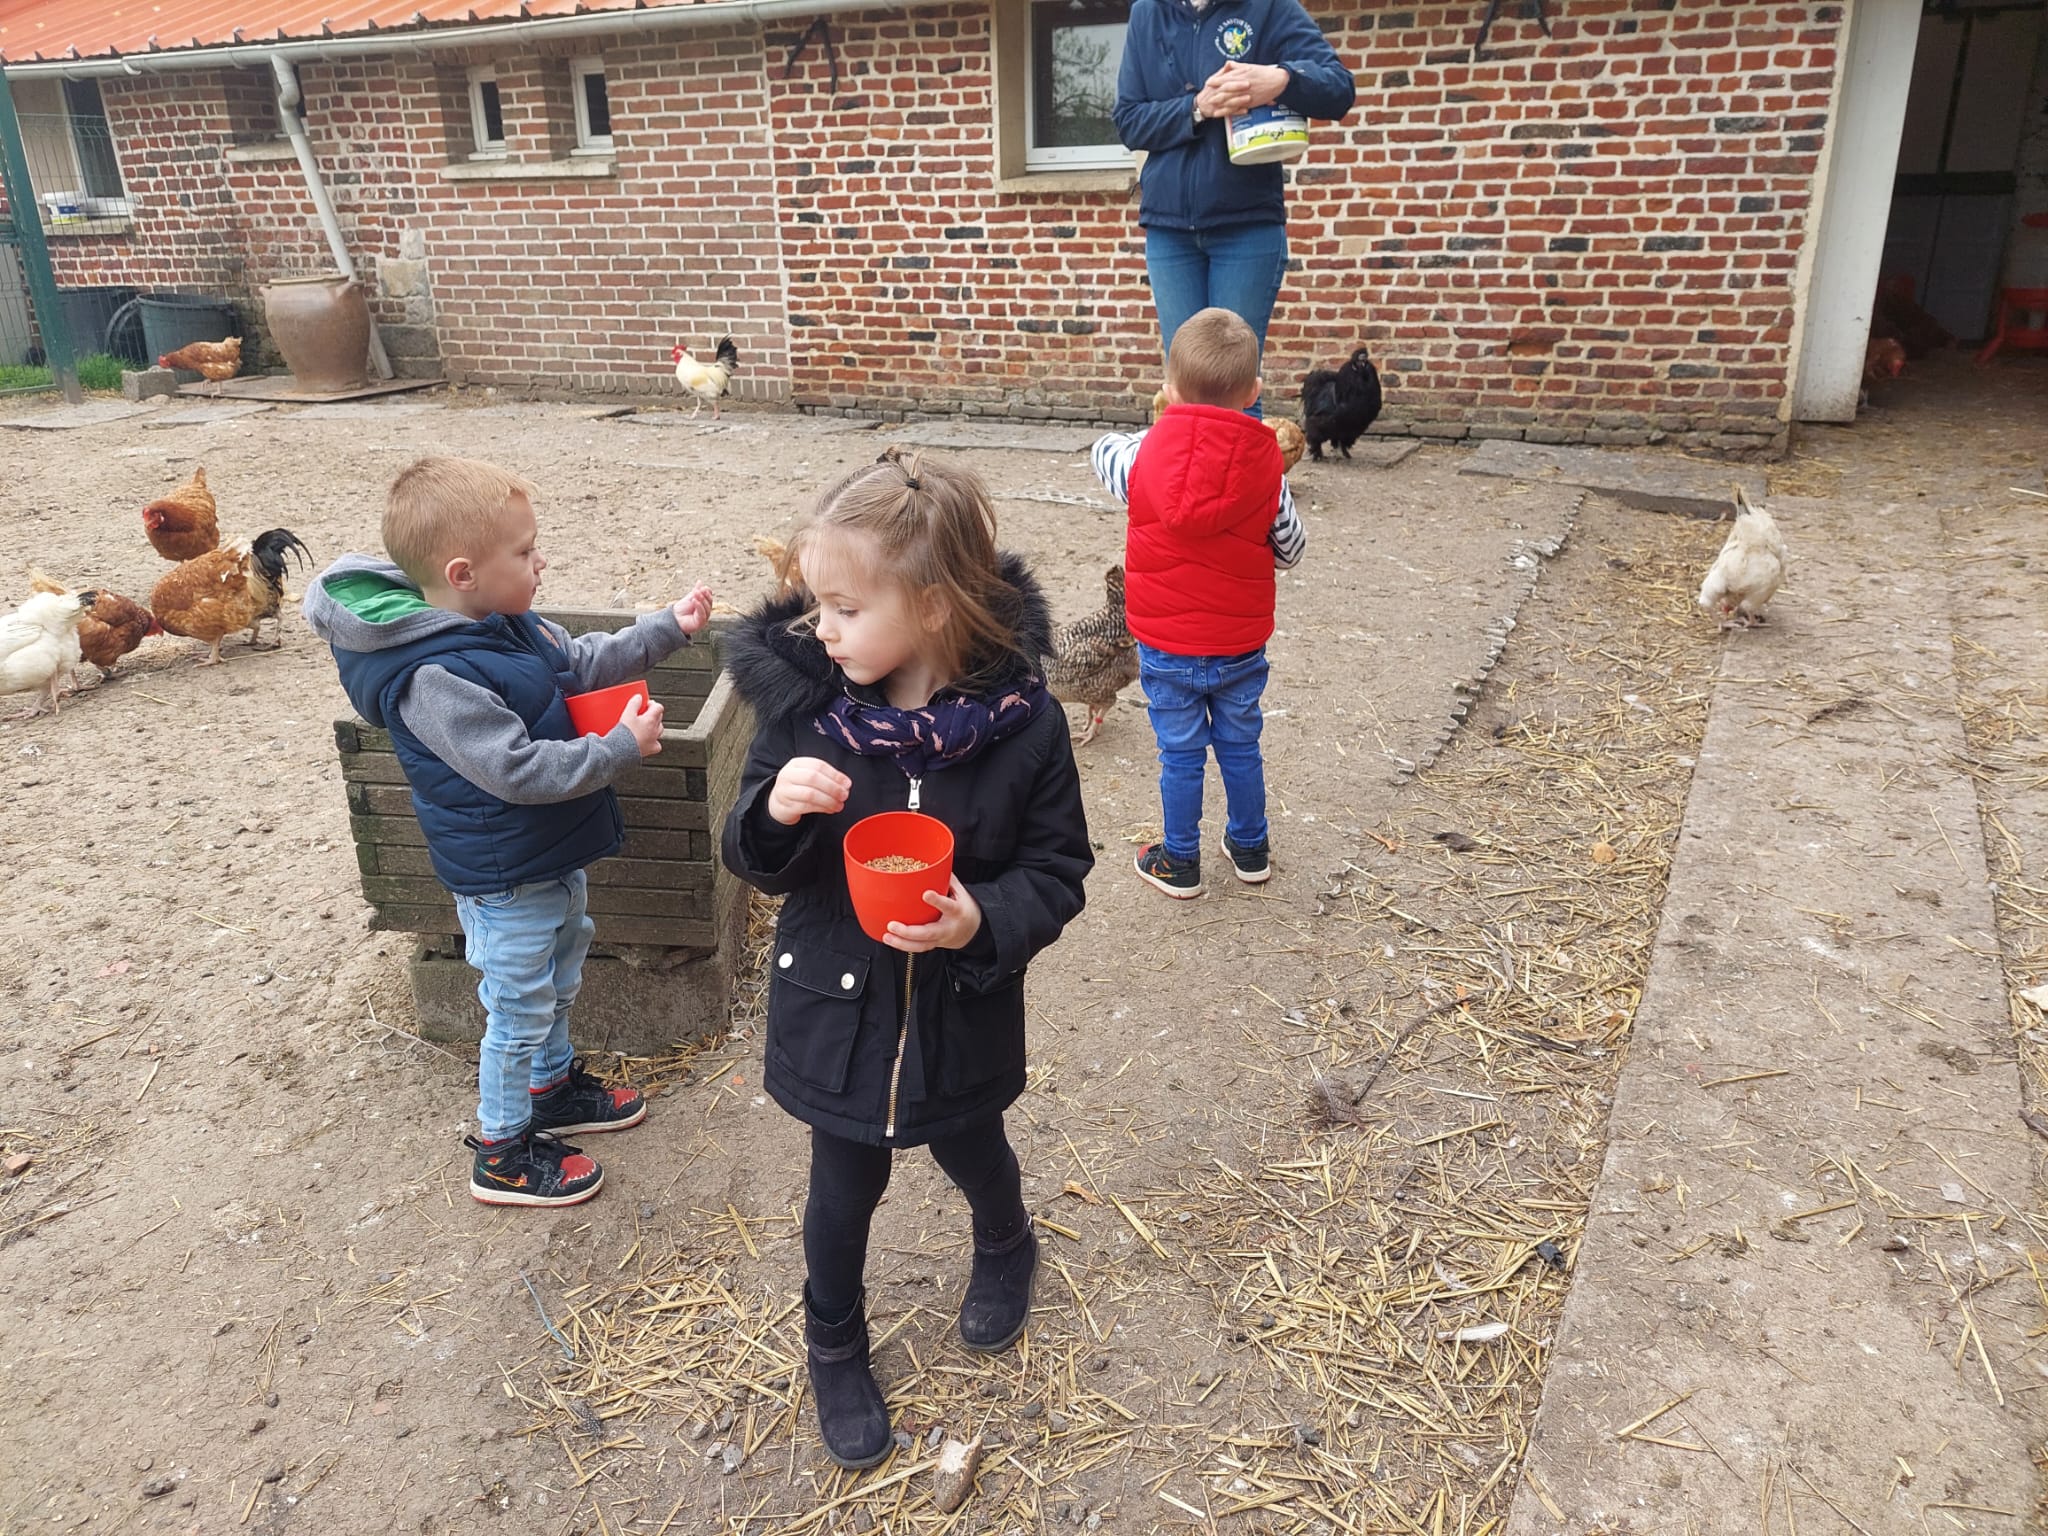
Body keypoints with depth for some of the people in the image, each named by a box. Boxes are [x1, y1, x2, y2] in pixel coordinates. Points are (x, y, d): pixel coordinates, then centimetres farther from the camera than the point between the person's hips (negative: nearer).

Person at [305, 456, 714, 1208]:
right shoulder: (435, 677, -32)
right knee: (519, 1009, 8)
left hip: (553, 856, 9)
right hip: (504, 881, -9)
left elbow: (582, 662, 11)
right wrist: (621, 747, -27)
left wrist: (669, 628, 4)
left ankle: (554, 1087, 51)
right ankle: (503, 1152, 28)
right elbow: (518, 768, -33)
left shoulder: (507, 623, -2)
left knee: (557, 980, 28)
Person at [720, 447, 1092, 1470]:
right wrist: (777, 810, -29)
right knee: (844, 1194, 19)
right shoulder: (804, 705, -16)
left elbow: (1057, 869, -10)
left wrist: (986, 922, -29)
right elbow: (758, 864, -6)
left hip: (963, 1018, 0)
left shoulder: (1023, 722, -20)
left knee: (973, 1156, 27)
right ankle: (834, 1342, 49)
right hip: (836, 1012, 1)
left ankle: (1006, 1248, 63)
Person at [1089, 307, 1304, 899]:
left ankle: (1179, 862, 25)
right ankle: (1250, 848, 36)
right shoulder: (1266, 465, -11)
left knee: (1181, 755, 12)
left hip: (1166, 649, -1)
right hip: (1241, 645, 1)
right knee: (1241, 747, 19)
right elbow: (1291, 547, 1)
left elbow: (1102, 452, 8)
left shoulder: (1144, 458, -15)